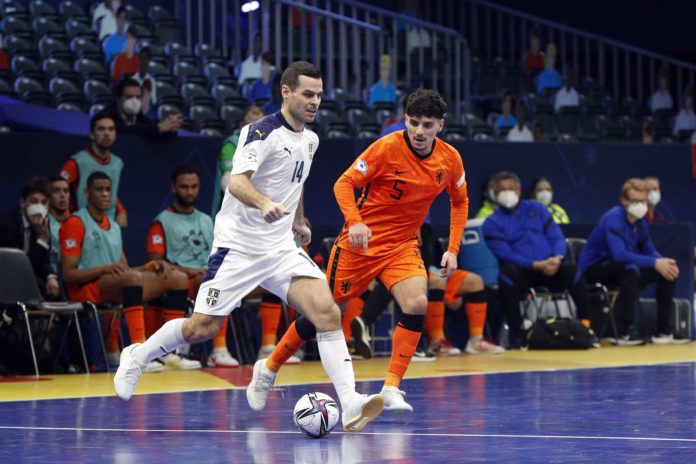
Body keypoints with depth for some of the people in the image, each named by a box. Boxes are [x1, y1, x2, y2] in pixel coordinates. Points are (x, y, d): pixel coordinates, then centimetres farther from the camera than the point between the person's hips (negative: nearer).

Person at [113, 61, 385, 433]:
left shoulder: (309, 140, 10)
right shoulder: (263, 132, -14)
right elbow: (237, 181, -30)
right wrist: (264, 203, -49)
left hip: (281, 249, 6)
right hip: (238, 246, -6)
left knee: (328, 312, -15)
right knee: (202, 328, -2)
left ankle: (350, 406, -20)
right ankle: (137, 356, 26)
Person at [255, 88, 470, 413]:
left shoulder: (449, 158, -5)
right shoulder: (387, 148, -18)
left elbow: (459, 201, 13)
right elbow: (344, 184, -15)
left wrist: (452, 249, 3)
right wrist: (354, 222, -33)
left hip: (403, 245, 3)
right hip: (361, 242, -3)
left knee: (417, 304, -24)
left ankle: (391, 389, -16)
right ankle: (269, 367, 25)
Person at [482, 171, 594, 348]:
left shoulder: (536, 209, 16)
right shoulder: (492, 222, 6)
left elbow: (557, 237, 9)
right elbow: (504, 254, -7)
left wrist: (557, 258, -15)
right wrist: (536, 265, -21)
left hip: (550, 266, 2)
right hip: (522, 270, -2)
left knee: (571, 270, -29)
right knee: (507, 274, -36)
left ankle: (585, 325, -25)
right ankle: (516, 334, -32)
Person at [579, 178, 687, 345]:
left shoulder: (640, 222, 3)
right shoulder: (614, 219, -22)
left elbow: (650, 251, 9)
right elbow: (619, 255, -33)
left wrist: (665, 262, -15)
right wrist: (655, 263, -34)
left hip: (622, 269, 9)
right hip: (594, 268, -9)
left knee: (668, 272, 0)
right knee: (631, 269, -38)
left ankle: (664, 330, 3)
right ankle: (627, 331, -35)